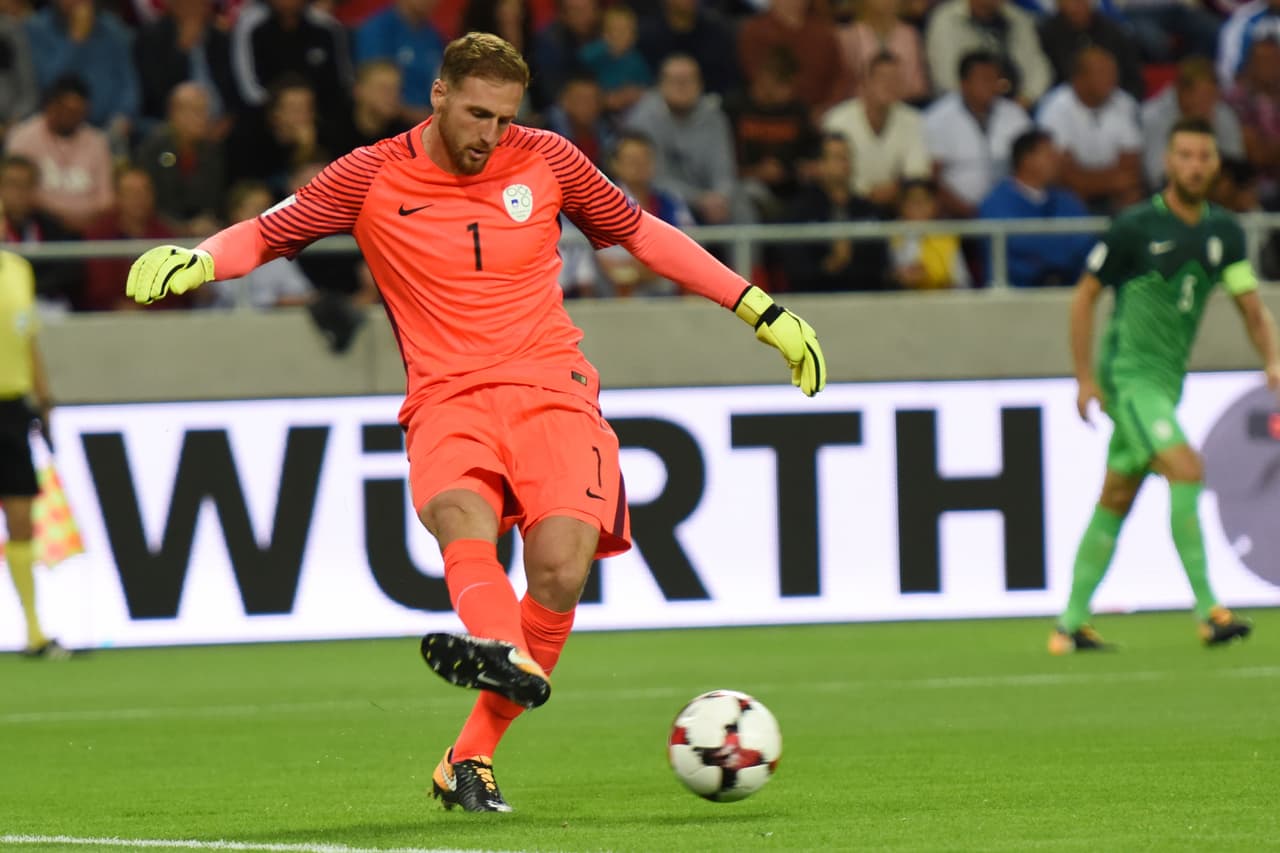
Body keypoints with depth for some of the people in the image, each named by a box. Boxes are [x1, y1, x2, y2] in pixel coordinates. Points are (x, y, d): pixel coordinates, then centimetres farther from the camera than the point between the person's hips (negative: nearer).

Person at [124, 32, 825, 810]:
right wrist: (193, 261, -13)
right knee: (460, 514, -34)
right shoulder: (372, 178, 4)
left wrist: (761, 311, 19)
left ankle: (472, 759, -11)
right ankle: (501, 652, -65)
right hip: (448, 400, -1)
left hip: (552, 390, 1)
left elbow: (640, 233, 20)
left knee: (561, 566, -21)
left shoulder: (547, 160, 9)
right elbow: (264, 235, 9)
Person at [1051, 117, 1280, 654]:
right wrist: (1086, 378, -5)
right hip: (1128, 374, -7)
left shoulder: (1223, 231, 6)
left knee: (1115, 502, 10)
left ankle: (1071, 625, 17)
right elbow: (1085, 296, -2)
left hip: (1167, 382, 7)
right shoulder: (1135, 227, -10)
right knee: (1187, 470, -22)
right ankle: (1207, 610, -24)